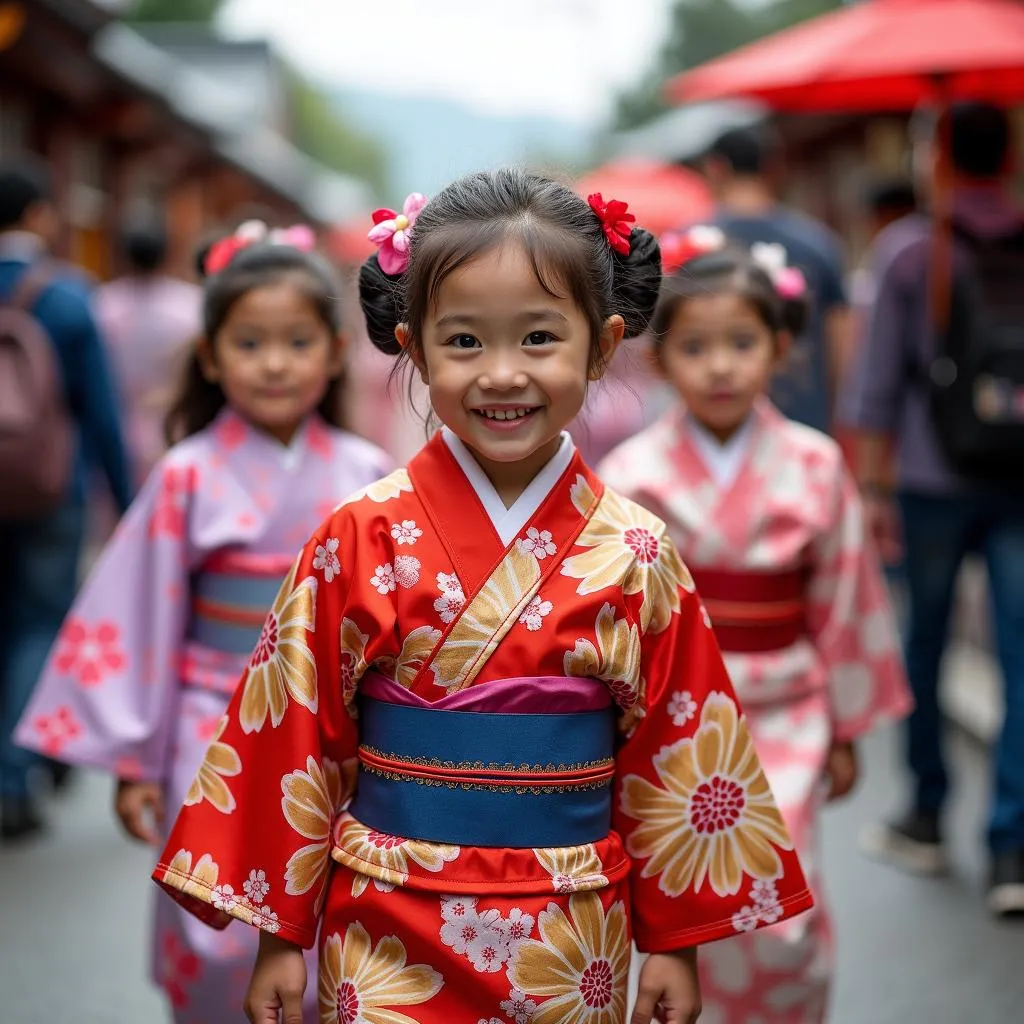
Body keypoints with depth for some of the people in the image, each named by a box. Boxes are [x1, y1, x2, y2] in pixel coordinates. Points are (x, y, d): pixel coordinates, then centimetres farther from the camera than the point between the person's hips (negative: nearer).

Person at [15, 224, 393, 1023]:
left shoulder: (367, 476, -2)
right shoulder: (187, 478, -7)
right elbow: (140, 620, -3)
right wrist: (133, 761, -1)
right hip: (217, 739, -1)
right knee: (217, 952, -1)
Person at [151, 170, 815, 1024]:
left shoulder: (637, 555, -5)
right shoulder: (362, 537, -8)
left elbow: (674, 753, 2)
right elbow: (296, 734, -3)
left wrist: (675, 940, 7)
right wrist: (281, 932, 1)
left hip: (574, 947, 1)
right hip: (389, 934, -1)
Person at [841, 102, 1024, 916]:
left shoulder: (907, 251, -3)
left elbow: (878, 380, -4)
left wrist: (873, 486, 0)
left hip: (935, 481, -1)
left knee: (926, 645, 12)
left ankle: (928, 819, 23)